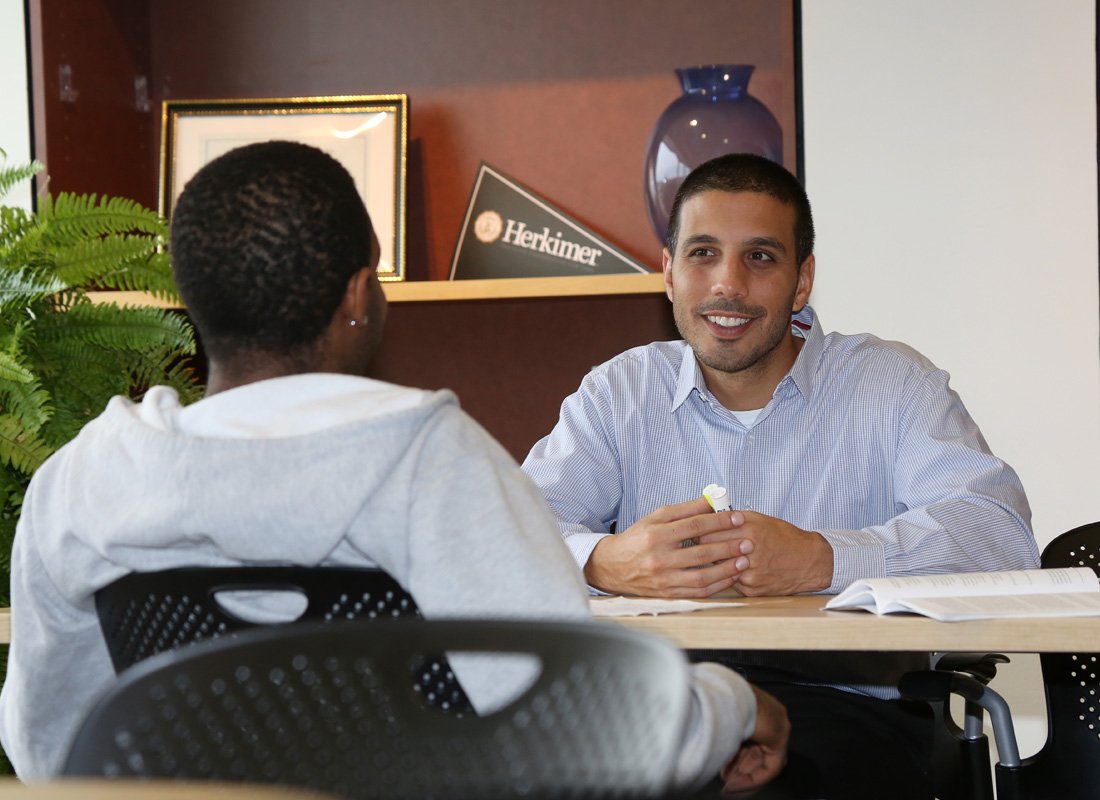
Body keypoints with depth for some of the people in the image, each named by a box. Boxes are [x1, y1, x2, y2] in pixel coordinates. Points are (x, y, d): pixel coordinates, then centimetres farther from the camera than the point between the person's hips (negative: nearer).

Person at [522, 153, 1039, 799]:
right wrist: (603, 561, -24)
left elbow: (997, 529, -8)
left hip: (843, 701, -2)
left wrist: (820, 560, -24)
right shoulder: (619, 393, 16)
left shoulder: (891, 384, 8)